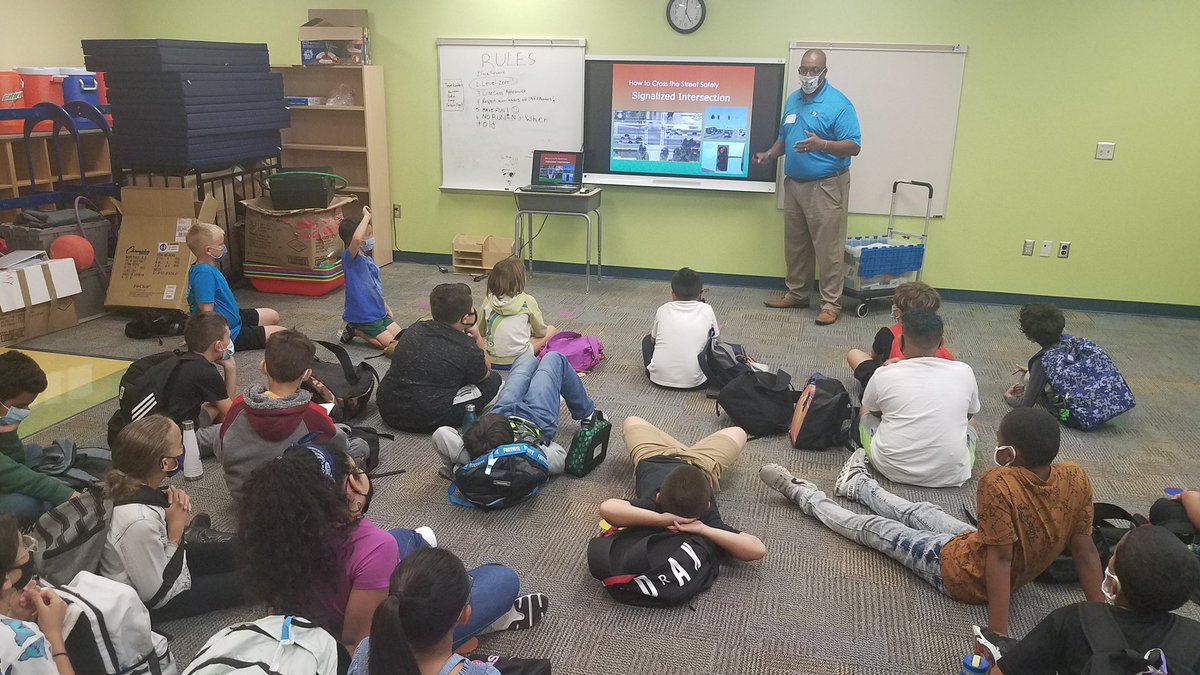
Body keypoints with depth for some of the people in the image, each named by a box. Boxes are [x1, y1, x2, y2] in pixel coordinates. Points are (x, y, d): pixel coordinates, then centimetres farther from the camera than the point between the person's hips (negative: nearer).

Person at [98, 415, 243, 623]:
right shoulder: (139, 523, -41)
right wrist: (176, 531, -25)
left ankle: (192, 538, 37)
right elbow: (159, 595, -28)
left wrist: (170, 499, -13)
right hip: (147, 605, -7)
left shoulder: (123, 482, -17)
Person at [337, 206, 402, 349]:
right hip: (363, 315, -9)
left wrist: (386, 308, 20)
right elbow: (356, 238, -41)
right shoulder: (350, 257, -18)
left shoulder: (368, 260, 10)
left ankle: (356, 329, 17)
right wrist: (366, 216, -30)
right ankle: (355, 331, 6)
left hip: (379, 312, 9)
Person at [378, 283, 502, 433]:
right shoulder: (468, 349, -13)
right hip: (426, 421, -7)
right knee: (494, 380, 1)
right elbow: (485, 373, 7)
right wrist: (478, 338, 18)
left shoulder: (414, 329, 4)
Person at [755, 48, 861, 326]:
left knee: (828, 248, -4)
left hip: (825, 187, -7)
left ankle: (831, 303, 4)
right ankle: (796, 293, 26)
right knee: (795, 245, 14)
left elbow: (853, 146, -16)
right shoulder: (793, 100, 11)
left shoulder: (839, 104, -11)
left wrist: (821, 144, -31)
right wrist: (770, 154, 2)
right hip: (794, 184, 7)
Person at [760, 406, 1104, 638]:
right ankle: (859, 485, 54)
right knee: (919, 512, 27)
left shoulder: (999, 483, -37)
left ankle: (805, 496, 34)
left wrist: (998, 632, -29)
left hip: (964, 574, -7)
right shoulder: (1076, 479, -17)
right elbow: (1086, 553, -12)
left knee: (873, 528, 11)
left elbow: (999, 559, -34)